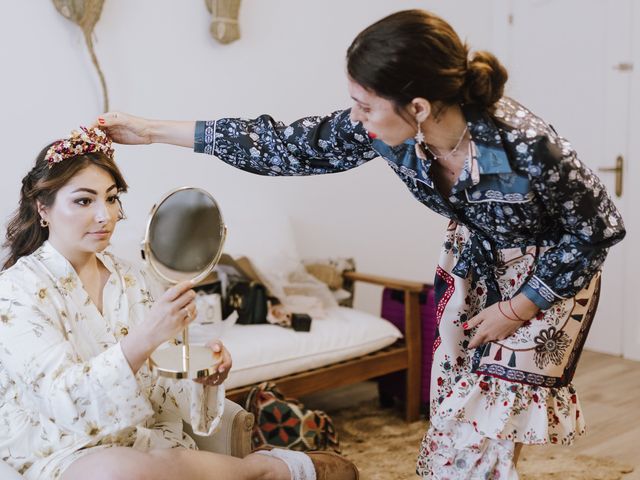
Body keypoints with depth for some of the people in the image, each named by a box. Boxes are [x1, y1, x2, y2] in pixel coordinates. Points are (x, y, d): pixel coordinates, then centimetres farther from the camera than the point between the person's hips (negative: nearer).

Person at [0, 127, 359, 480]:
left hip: (145, 442, 4)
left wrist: (204, 376, -15)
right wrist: (144, 338, -35)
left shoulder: (129, 279, 7)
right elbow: (67, 400, -21)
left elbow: (155, 381, 6)